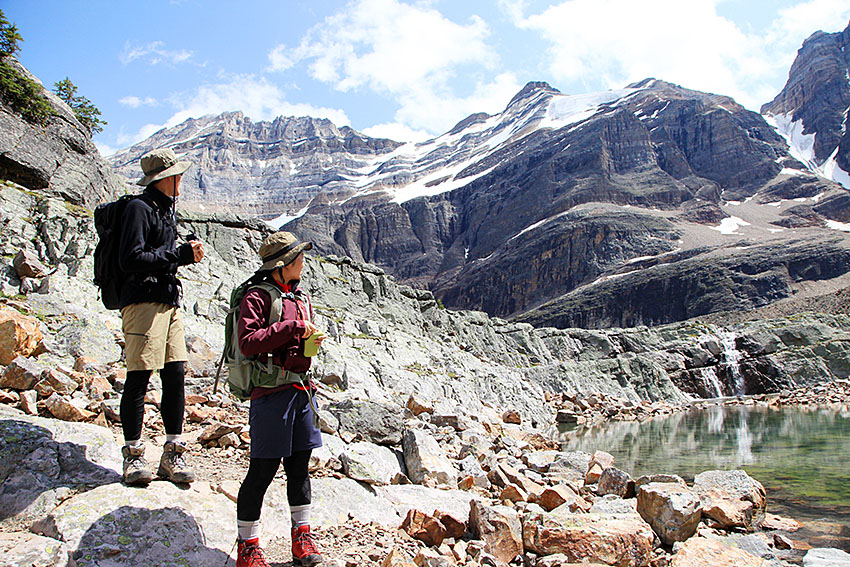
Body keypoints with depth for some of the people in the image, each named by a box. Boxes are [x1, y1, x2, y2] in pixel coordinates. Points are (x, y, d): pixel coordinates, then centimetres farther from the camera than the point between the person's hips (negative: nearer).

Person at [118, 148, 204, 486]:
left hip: (169, 302, 9)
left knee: (175, 375, 4)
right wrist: (180, 255, -15)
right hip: (143, 302, -8)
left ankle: (172, 454, 10)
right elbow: (130, 259, -16)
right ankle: (133, 455, 6)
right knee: (138, 378, -5)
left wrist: (188, 253, 9)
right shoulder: (140, 208, -7)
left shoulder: (166, 209, 22)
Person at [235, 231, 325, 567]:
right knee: (263, 470, 0)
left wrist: (312, 340, 4)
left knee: (299, 467, 14)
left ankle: (302, 538, 27)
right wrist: (292, 327, -21)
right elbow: (248, 342, -21)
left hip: (301, 391, 7)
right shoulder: (258, 297, -8)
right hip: (272, 392, -7)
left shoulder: (301, 298, 16)